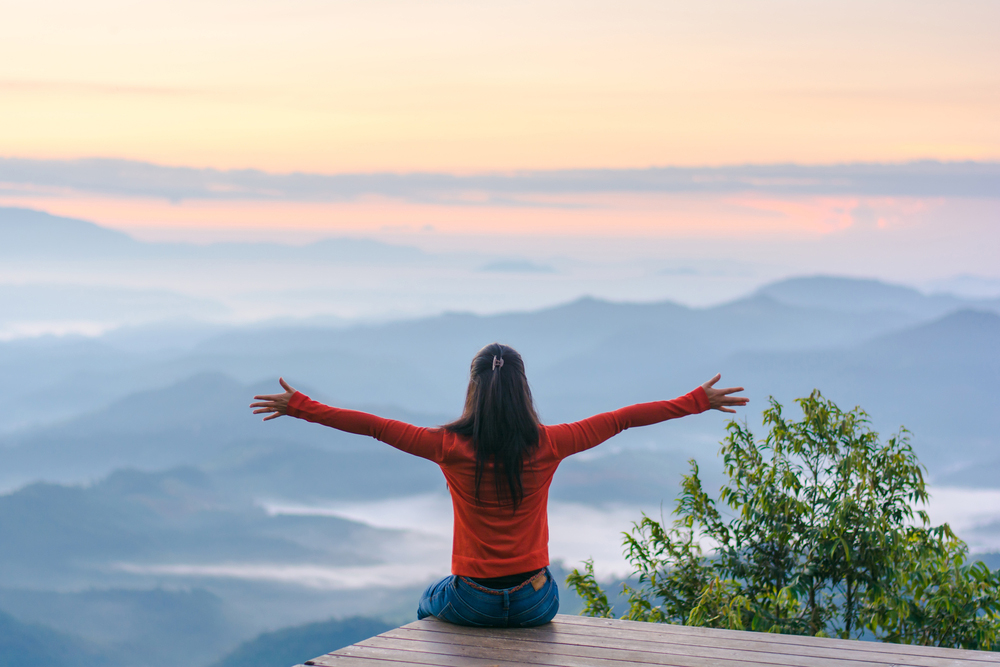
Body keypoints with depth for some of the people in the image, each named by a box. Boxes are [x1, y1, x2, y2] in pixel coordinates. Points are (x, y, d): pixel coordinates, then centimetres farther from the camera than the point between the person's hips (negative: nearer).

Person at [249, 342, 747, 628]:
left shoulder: (452, 447, -12)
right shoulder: (548, 446, -9)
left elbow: (373, 426, -6)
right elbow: (623, 418, -1)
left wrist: (299, 407, 4)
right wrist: (699, 402, 7)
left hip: (473, 604, -1)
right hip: (535, 606, 1)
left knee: (429, 603, 35)